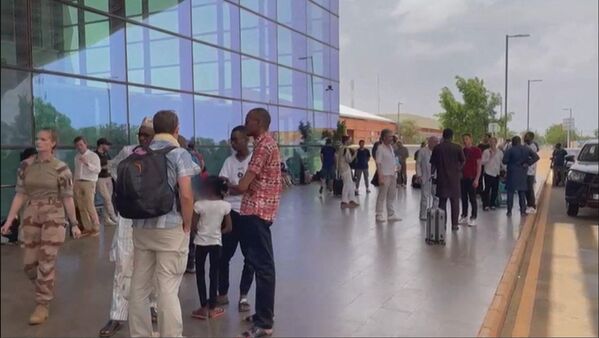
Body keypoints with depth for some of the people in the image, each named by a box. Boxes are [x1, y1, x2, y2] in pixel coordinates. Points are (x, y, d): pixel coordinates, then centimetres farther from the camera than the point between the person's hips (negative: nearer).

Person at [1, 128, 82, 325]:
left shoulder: (61, 168, -8)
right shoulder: (25, 166, 2)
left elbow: (67, 198, -4)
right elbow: (20, 195, 4)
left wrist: (74, 224, -3)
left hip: (53, 218, -4)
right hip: (31, 218, 4)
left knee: (46, 263, -2)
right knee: (29, 264, 10)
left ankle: (43, 306, 11)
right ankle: (46, 288, 39)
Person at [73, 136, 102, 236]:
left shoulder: (93, 155, -2)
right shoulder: (77, 157, 16)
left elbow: (98, 170, -13)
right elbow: (76, 171, 18)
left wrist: (87, 163, -22)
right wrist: (74, 183, 12)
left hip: (88, 183, -6)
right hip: (78, 183, 6)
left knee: (90, 207, -10)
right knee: (81, 208, 4)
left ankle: (96, 228, -2)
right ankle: (87, 228, 10)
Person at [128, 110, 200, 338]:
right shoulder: (180, 154, -7)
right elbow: (185, 194, -16)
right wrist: (187, 225, -5)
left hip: (141, 227, 6)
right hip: (170, 228, -5)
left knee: (139, 286, 12)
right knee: (168, 289, -1)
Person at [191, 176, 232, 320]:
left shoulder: (198, 205, -13)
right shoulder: (225, 205, -7)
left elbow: (193, 226, -9)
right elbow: (228, 228, -3)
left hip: (201, 242, -2)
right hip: (216, 242, 2)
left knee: (200, 273, 10)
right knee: (214, 274, 10)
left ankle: (203, 308, 11)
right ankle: (212, 308, 16)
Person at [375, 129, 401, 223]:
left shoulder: (391, 147, 12)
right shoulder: (380, 148, -12)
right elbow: (378, 163, -16)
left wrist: (395, 169, 9)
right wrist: (380, 177, -20)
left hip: (392, 175, 8)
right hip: (385, 175, -8)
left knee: (391, 196, 13)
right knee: (382, 196, 1)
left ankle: (391, 215, 22)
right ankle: (379, 215, 10)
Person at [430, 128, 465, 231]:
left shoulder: (437, 148, -2)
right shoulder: (457, 148, -3)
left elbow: (433, 164, -1)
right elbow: (463, 161, -3)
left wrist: (432, 173, 12)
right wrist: (458, 169, 13)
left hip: (441, 178, 1)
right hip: (454, 178, 0)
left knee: (442, 201, 7)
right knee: (455, 201, 8)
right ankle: (454, 224, 10)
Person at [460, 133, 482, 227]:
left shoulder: (476, 150, -3)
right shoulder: (462, 151, 11)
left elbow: (479, 166, -5)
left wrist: (477, 179, -12)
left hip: (471, 178, -5)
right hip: (462, 178, 5)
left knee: (472, 198, -2)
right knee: (464, 198, 9)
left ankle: (473, 218, 2)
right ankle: (464, 216, 16)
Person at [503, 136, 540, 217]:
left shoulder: (510, 150, -11)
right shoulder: (527, 149, 2)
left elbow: (504, 161, -13)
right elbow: (536, 157, -3)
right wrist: (528, 163, -3)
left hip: (512, 174, -4)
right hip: (523, 173, 4)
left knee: (510, 192, 2)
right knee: (522, 192, 13)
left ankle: (509, 211, 0)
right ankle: (523, 211, 12)